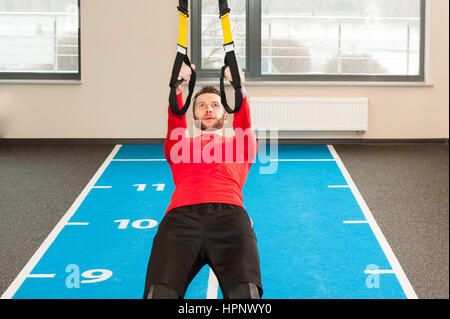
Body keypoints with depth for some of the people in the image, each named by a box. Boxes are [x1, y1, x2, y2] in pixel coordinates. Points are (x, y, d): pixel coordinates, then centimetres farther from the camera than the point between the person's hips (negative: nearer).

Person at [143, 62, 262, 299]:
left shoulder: (238, 146, 35)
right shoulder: (180, 147, 36)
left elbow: (244, 122, 14)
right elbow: (175, 122, 15)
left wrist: (239, 89, -6)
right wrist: (178, 88, -4)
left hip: (229, 212, 0)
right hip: (181, 215, 0)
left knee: (245, 289, -34)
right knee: (160, 290, -32)